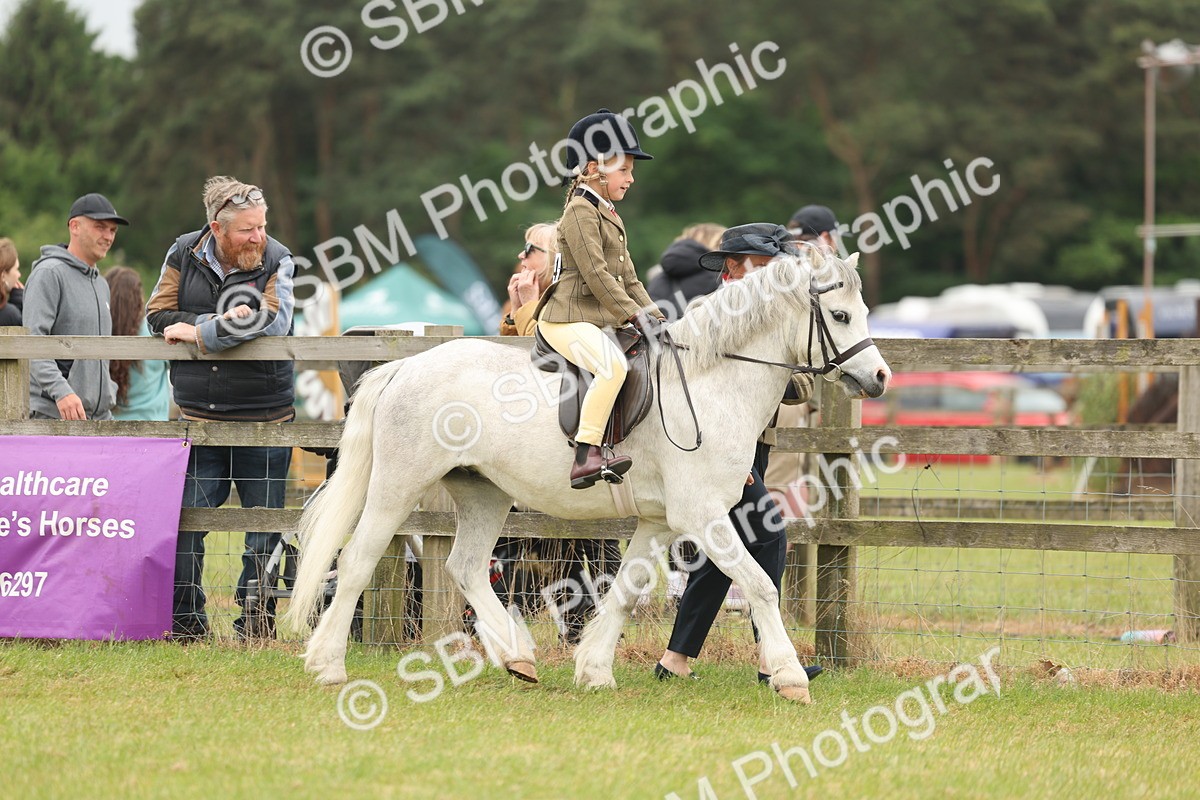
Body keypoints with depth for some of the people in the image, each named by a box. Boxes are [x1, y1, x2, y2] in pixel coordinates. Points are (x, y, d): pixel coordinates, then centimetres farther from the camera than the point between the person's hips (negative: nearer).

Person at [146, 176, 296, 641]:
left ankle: (256, 622, 14)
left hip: (264, 415, -1)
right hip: (198, 417, 1)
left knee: (264, 527, 4)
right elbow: (159, 314, 0)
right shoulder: (185, 254, 3)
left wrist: (198, 333, -16)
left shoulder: (276, 261, -4)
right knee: (185, 521, -1)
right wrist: (218, 322, -15)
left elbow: (272, 321, -18)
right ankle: (185, 623, 9)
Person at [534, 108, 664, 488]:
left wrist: (653, 314, 10)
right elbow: (595, 273, -19)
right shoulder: (581, 211, -10)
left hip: (597, 320, 11)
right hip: (567, 318, -11)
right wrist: (634, 315, -21)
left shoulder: (610, 216, 22)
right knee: (613, 366, -33)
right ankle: (586, 456, -37)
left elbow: (626, 276, 23)